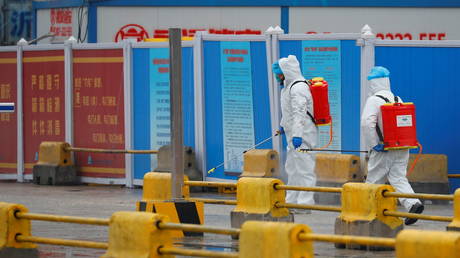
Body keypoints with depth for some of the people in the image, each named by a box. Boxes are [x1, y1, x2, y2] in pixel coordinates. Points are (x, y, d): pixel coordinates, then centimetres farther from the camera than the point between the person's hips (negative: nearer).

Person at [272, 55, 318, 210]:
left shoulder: (298, 88, -18)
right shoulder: (289, 86, 16)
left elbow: (299, 113, -26)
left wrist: (297, 135, -33)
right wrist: (283, 125, 43)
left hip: (302, 136, -11)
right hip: (293, 135, 11)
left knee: (304, 169, -10)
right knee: (291, 168, 18)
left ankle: (304, 204, -10)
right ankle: (291, 201, 27)